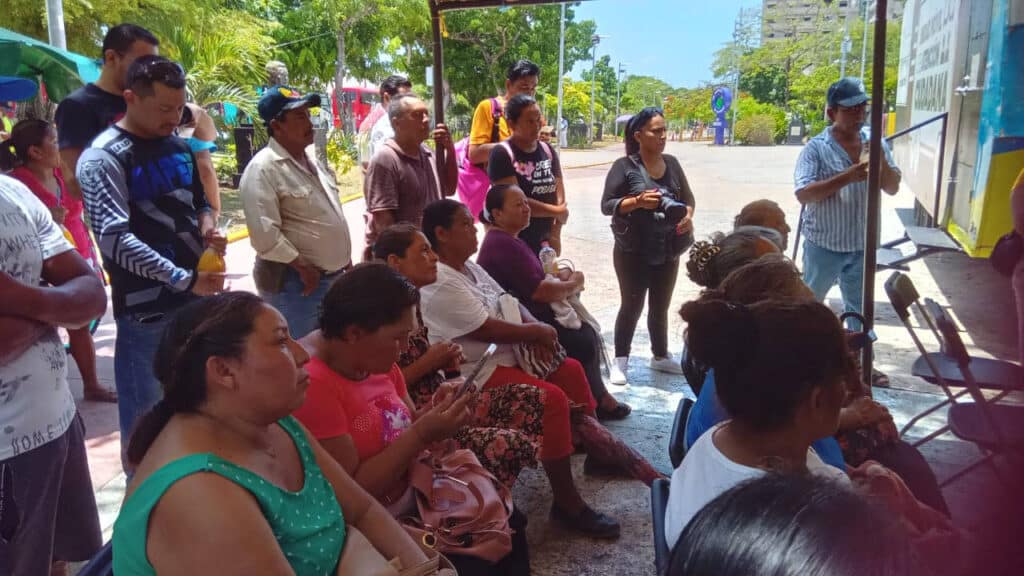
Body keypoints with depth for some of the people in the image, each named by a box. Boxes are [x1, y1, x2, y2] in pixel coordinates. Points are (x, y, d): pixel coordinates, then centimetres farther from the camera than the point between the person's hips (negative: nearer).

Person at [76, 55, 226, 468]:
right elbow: (115, 239, -20)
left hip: (198, 298, 7)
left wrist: (206, 225, -1)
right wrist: (185, 279, -25)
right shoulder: (103, 157, -11)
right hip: (147, 310, -7)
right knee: (146, 416, 6)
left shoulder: (179, 147, 10)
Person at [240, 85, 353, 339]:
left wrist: (345, 258, 16)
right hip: (295, 282, -9)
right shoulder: (263, 169, -16)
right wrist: (302, 267, -18)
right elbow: (264, 233, -23)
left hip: (334, 275, 9)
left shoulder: (311, 157, 13)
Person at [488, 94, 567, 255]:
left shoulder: (547, 151, 8)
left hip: (544, 241, 6)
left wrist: (555, 234, -9)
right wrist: (556, 212, -10)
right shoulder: (502, 153, -12)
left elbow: (559, 194, 3)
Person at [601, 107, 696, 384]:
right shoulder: (625, 166, -10)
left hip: (668, 251, 5)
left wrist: (688, 215, -7)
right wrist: (637, 201, -27)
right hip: (633, 251, -5)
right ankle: (620, 361, 15)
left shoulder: (672, 163, 5)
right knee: (632, 306, 2)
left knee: (661, 306, 16)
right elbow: (606, 205, -13)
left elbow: (688, 197, 14)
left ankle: (660, 356, 32)